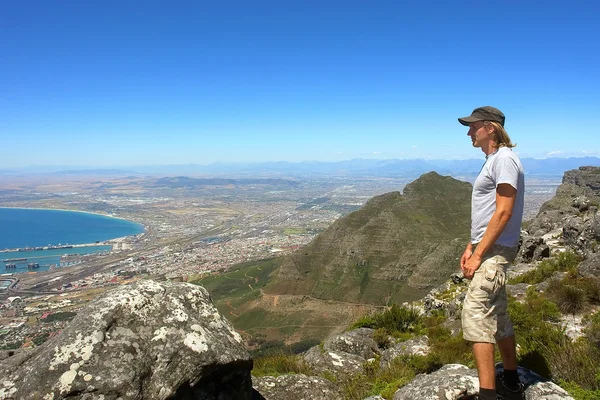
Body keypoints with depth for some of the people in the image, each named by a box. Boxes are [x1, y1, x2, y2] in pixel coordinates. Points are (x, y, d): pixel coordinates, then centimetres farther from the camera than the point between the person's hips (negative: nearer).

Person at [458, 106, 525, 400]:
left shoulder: (504, 159, -14)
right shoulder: (492, 160, 17)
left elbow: (503, 212, -21)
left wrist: (478, 254, -21)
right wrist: (470, 247, 16)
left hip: (495, 250, -11)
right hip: (488, 247, 11)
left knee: (475, 312, -15)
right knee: (497, 315, 17)